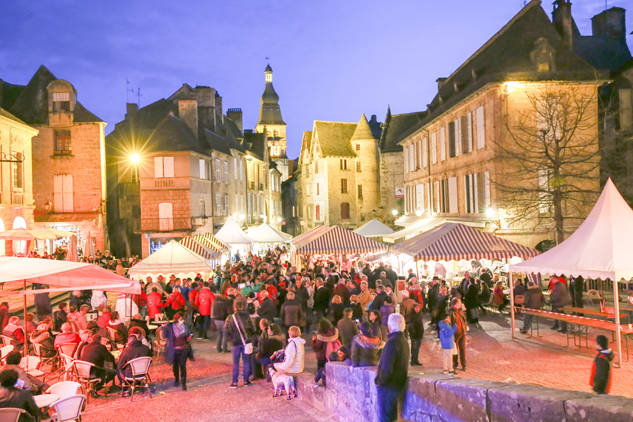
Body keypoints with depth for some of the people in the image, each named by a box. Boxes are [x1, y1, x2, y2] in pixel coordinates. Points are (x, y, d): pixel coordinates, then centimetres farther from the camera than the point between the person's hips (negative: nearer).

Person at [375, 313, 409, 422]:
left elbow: (386, 368, -24)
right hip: (398, 384, 9)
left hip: (388, 386, -9)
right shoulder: (404, 341, 8)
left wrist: (380, 381, -8)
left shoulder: (392, 342, -21)